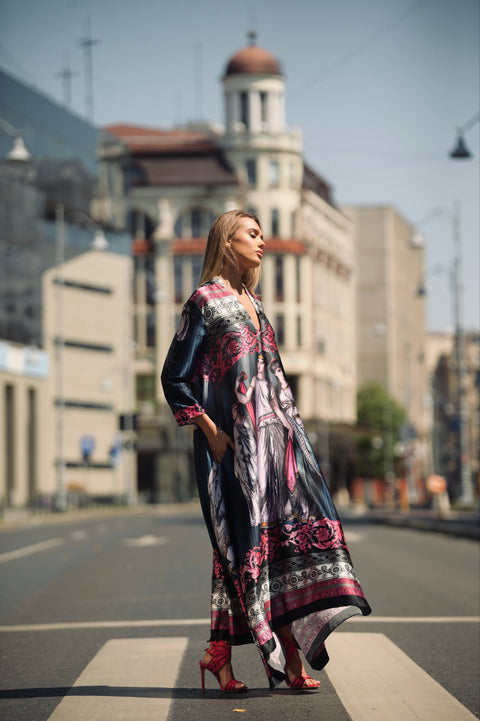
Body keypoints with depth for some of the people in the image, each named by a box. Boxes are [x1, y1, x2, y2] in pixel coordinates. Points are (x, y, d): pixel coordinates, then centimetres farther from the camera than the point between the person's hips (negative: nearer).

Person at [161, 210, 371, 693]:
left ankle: (292, 657, -5)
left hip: (276, 434, 7)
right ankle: (220, 653, 1)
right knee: (245, 539, -7)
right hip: (235, 439, -7)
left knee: (291, 530, -4)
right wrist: (210, 431, -13)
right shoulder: (205, 301, -3)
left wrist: (288, 424, 15)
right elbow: (175, 377, -6)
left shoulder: (252, 303, 20)